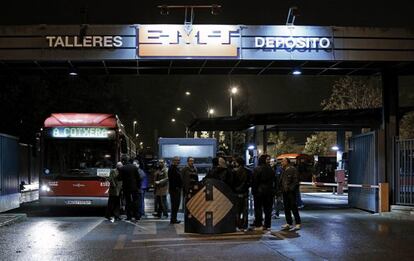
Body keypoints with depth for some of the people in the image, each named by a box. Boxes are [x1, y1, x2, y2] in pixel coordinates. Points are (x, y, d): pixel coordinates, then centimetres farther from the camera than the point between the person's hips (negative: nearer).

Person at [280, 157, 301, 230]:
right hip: (285, 192, 8)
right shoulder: (283, 170, 14)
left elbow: (296, 181, -13)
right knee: (286, 208, 10)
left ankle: (298, 223, 1)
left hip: (291, 192, -8)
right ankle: (289, 223, 18)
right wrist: (281, 188, 7)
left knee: (294, 207, -5)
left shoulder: (293, 169, -9)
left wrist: (291, 188, -17)